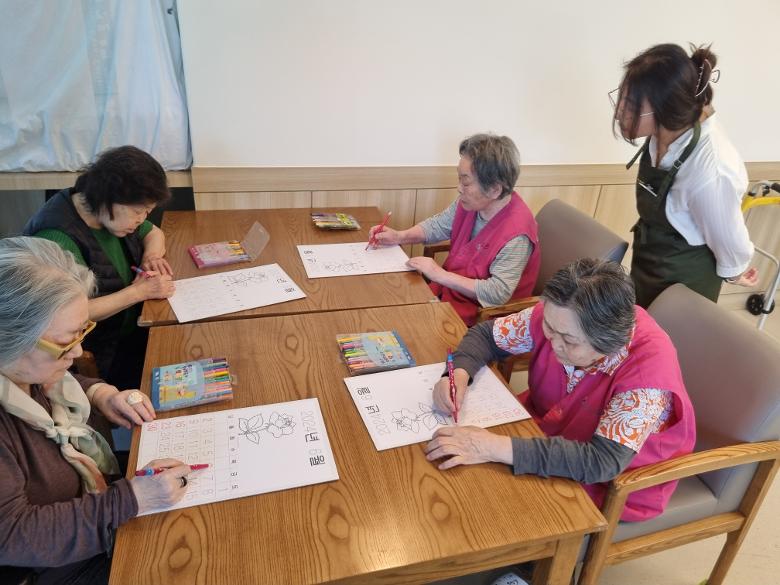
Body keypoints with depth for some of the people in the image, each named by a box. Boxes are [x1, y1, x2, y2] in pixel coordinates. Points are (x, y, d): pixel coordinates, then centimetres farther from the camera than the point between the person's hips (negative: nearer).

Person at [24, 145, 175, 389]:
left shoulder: (111, 213, 0)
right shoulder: (57, 238, -25)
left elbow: (153, 233, 16)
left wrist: (152, 256, -6)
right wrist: (139, 291, -27)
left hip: (134, 328, 8)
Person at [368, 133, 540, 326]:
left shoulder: (516, 235, -28)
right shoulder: (471, 202, -6)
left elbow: (498, 293, -31)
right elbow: (438, 225, 11)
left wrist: (441, 275, -28)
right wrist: (399, 236, -4)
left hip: (480, 314, -7)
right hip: (449, 287, 7)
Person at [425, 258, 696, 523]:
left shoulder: (648, 362, -33)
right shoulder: (557, 316, -20)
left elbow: (603, 462, -38)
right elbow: (485, 334, -5)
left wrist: (497, 448, -45)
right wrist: (459, 373, -26)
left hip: (616, 482, -4)